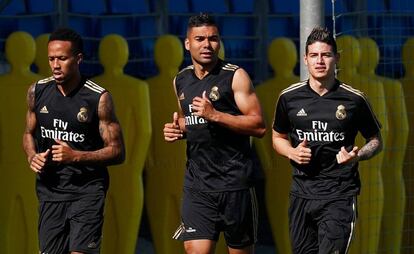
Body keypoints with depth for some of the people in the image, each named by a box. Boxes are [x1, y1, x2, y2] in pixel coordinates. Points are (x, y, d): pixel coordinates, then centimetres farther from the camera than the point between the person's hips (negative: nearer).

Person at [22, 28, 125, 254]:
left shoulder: (99, 98, -10)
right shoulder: (37, 92, 3)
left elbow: (117, 152, -8)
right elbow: (29, 133, 20)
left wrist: (76, 157, -21)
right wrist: (32, 157, -2)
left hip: (87, 191, -4)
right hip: (49, 190, 4)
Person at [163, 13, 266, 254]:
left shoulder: (235, 76, -6)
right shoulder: (181, 81, 11)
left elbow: (259, 126, -12)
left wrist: (215, 115, -20)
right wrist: (177, 130, 6)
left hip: (235, 182, -4)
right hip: (197, 184, 4)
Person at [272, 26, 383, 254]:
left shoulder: (354, 99, -2)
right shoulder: (289, 97, 4)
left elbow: (376, 141, 9)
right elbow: (278, 137, 20)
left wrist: (357, 156, -12)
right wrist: (292, 153, -3)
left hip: (340, 195, -3)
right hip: (301, 194, 3)